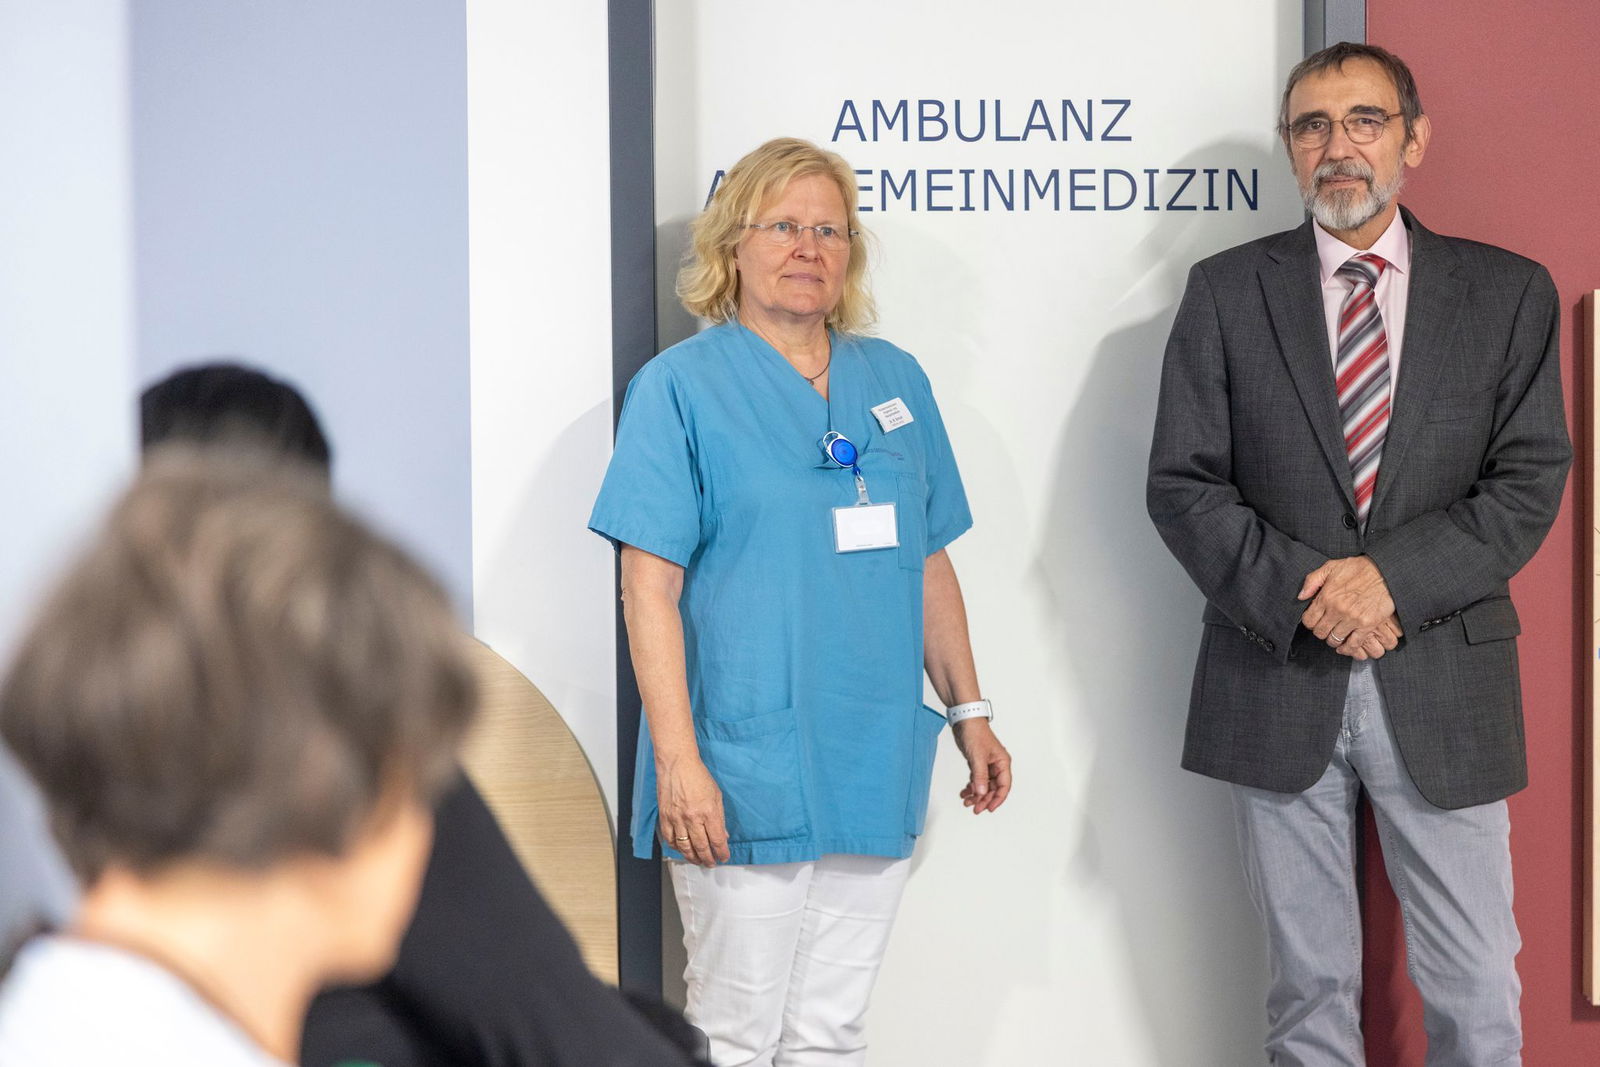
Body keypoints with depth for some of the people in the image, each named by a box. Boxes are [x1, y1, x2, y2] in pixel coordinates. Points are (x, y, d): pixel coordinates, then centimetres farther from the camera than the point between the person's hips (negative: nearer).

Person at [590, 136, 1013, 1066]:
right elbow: (650, 587, -9)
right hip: (745, 778, -5)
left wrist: (970, 713, 14)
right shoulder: (681, 387, -4)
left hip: (874, 769, 5)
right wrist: (677, 761, -16)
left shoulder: (895, 381, 11)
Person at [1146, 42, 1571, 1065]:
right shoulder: (1227, 291, 5)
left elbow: (1529, 482, -2)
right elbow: (1183, 483, 0)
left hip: (1442, 683, 0)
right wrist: (1300, 593, -14)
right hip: (1280, 679, 0)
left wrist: (1393, 579, -16)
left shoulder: (1509, 292, 5)